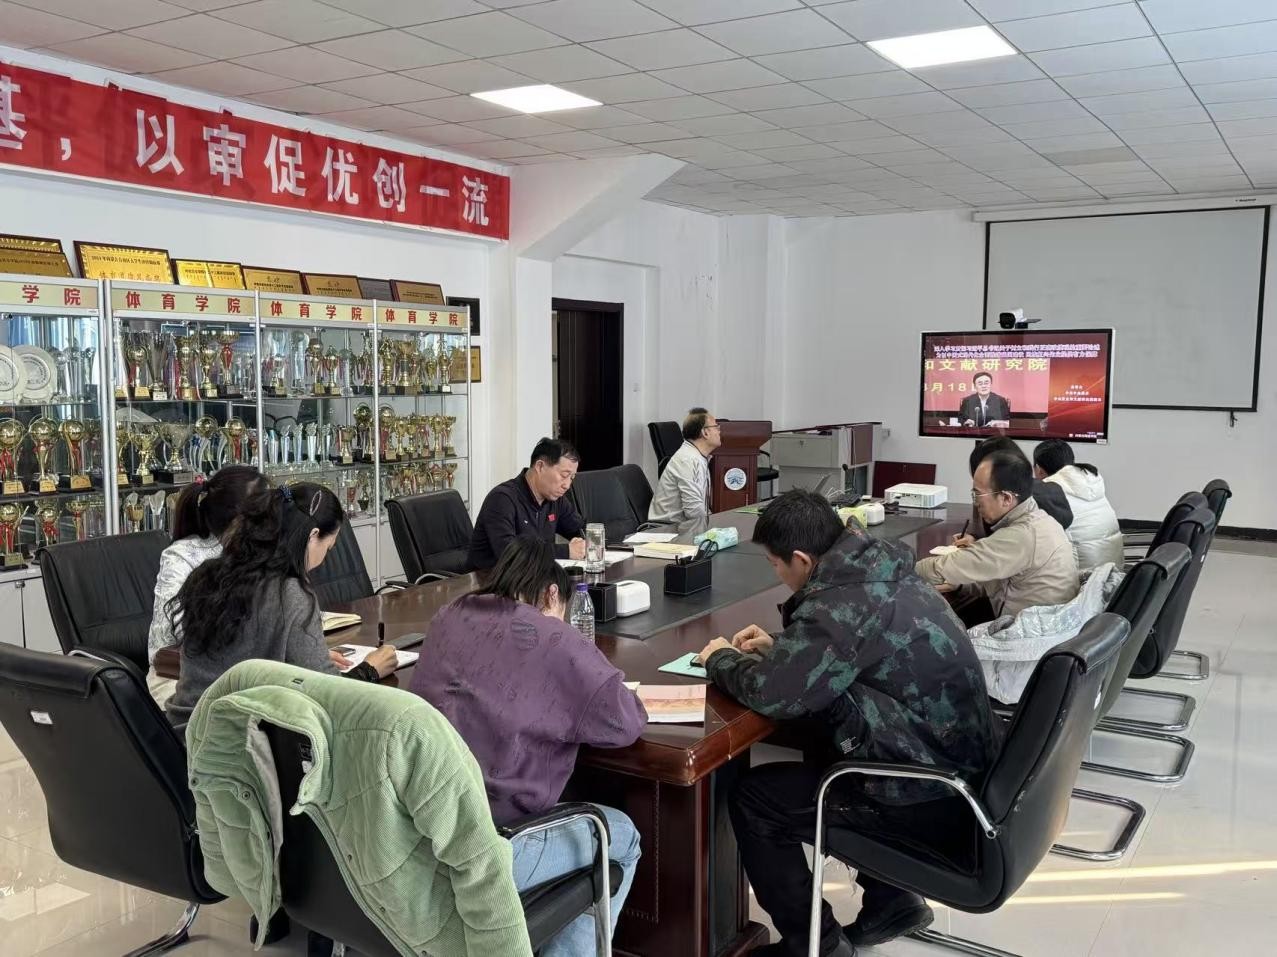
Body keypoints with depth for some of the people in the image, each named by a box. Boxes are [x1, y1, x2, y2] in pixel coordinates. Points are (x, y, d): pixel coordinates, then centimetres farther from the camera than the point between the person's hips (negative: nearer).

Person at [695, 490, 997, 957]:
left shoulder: (846, 601, -25)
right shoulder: (881, 570, 4)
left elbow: (769, 692, -25)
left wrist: (722, 660, -5)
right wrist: (778, 646, 12)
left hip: (928, 797, -9)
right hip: (957, 769, 10)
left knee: (752, 798, -1)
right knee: (818, 756, 29)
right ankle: (889, 900, 32)